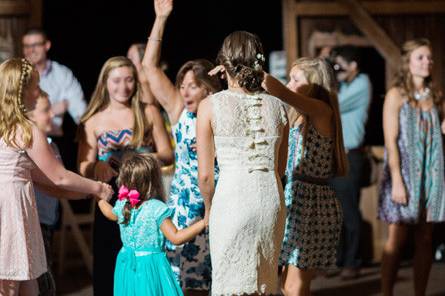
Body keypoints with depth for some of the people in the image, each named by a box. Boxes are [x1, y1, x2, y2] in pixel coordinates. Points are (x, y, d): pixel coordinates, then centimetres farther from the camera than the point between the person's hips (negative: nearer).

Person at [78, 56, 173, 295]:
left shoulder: (149, 114, 4)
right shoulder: (94, 121, 5)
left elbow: (167, 156, 3)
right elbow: (84, 168, 2)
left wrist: (133, 155, -13)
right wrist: (99, 165, -20)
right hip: (110, 201, 1)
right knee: (108, 267, 2)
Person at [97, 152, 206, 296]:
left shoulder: (122, 206, 2)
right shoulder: (157, 209, -16)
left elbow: (111, 214, 28)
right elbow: (176, 238, -19)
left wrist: (101, 199, 49)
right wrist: (203, 223, -18)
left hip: (127, 266, 6)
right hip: (151, 266, -6)